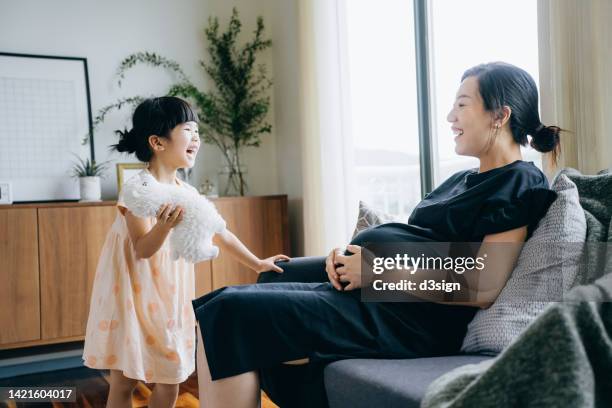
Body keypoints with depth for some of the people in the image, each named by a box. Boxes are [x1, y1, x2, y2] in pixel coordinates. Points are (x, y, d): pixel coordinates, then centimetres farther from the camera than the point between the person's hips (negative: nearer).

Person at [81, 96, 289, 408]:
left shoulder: (188, 193, 2)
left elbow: (218, 233, 11)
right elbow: (142, 249, -21)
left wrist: (256, 263, 14)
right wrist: (164, 226, -40)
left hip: (168, 297, 6)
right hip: (133, 295, -6)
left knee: (170, 380, 10)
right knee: (124, 382, 4)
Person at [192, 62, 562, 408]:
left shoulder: (520, 185, -5)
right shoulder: (465, 180, 23)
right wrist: (350, 254, 0)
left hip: (411, 319, -10)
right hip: (371, 291, 10)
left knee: (234, 313, -19)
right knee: (226, 302, 2)